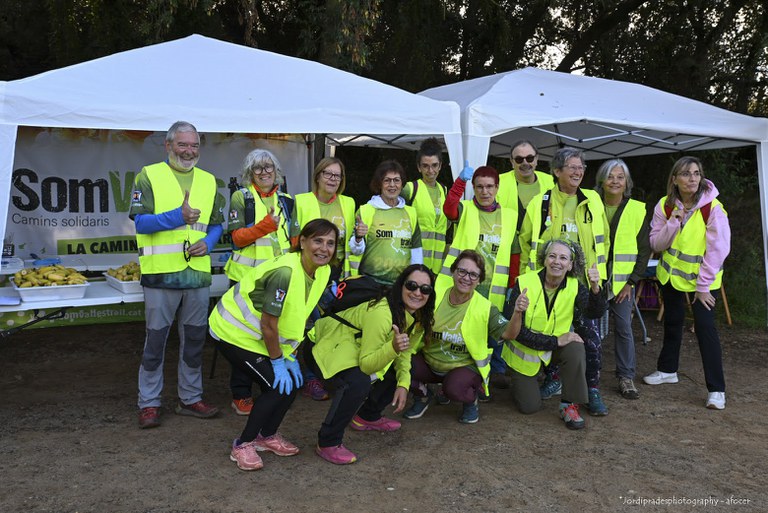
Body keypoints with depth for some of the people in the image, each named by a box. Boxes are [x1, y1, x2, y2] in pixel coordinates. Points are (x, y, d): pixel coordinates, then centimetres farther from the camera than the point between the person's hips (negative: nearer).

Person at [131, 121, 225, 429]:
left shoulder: (208, 181, 13)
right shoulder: (150, 176, 0)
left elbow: (217, 224, 17)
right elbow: (140, 222, -9)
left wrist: (207, 243, -4)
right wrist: (177, 216, -22)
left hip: (198, 273, 4)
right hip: (161, 273, -4)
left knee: (194, 340, 12)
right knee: (155, 341, 3)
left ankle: (190, 398, 26)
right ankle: (149, 403, 17)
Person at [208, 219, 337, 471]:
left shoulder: (323, 271, -6)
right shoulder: (285, 271, -32)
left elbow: (298, 319, 2)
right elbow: (268, 324, -25)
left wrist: (291, 358, 1)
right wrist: (278, 362, -16)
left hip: (262, 336, 8)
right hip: (234, 332, -8)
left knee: (292, 382, 3)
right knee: (277, 387, -12)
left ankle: (267, 436, 25)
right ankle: (242, 445, 5)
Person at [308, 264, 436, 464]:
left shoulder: (420, 317, -8)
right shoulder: (381, 313, -34)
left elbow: (404, 353, 2)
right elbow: (365, 364, -30)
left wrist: (403, 384, -13)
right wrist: (393, 348, -46)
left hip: (358, 348, 9)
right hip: (330, 345, -9)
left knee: (400, 373, 3)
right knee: (358, 383, -32)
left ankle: (367, 417, 22)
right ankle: (327, 443, -14)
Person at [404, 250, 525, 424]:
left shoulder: (485, 308, -12)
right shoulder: (435, 296, -7)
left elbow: (508, 333, -20)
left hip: (464, 366, -3)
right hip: (428, 362, 3)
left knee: (454, 389, -35)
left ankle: (471, 400, 6)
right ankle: (423, 395, 10)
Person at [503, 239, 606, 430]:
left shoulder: (574, 286, -12)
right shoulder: (524, 283, -21)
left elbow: (595, 313, -28)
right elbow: (515, 330, -25)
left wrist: (595, 288, -47)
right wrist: (556, 341, -29)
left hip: (557, 346, 2)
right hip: (525, 350, -2)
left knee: (576, 349, -31)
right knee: (530, 406, -4)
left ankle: (569, 405, -11)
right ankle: (521, 383, 31)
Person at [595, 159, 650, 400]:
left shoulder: (637, 209, 0)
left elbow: (644, 249, 3)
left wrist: (632, 281, -4)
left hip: (622, 280, 0)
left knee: (624, 327, -1)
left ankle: (626, 376, 12)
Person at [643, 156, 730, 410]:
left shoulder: (712, 207, -19)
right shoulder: (665, 205, -7)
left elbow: (718, 249, -18)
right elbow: (656, 244, -8)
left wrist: (703, 285, -18)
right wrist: (673, 222, -24)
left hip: (702, 276, -4)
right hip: (671, 273, 4)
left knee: (704, 326, -11)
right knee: (672, 322, 17)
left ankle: (716, 389, -2)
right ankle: (667, 370, 36)